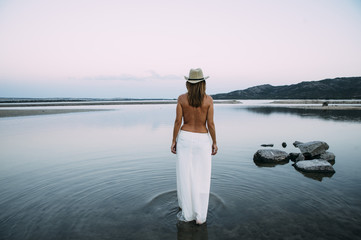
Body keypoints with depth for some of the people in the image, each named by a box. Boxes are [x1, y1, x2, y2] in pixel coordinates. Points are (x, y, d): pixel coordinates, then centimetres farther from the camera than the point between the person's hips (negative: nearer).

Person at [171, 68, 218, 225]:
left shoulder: (182, 98, -5)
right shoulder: (208, 99, -7)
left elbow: (178, 121, -6)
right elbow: (210, 124, -8)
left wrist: (173, 141, 2)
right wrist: (214, 142, 3)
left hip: (185, 138, 1)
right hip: (202, 140, 0)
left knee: (185, 177, 10)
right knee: (202, 179, 10)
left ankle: (187, 214, 21)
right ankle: (200, 216, 18)